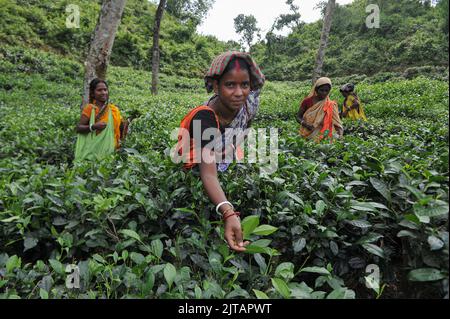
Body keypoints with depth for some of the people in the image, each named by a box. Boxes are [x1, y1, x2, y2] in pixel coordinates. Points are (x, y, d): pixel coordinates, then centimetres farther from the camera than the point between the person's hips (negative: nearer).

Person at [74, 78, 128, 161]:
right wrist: (93, 126, -21)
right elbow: (78, 128, -6)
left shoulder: (113, 109, 6)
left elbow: (117, 128, 11)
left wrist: (124, 125, -9)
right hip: (93, 149, -3)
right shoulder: (90, 108, -4)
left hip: (108, 149, 3)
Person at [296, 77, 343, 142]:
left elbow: (336, 122, 3)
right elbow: (298, 117, 3)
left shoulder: (330, 105, 5)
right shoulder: (307, 101, -1)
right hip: (308, 131, -2)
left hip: (323, 132, 3)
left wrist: (340, 130, -17)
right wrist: (305, 124, -16)